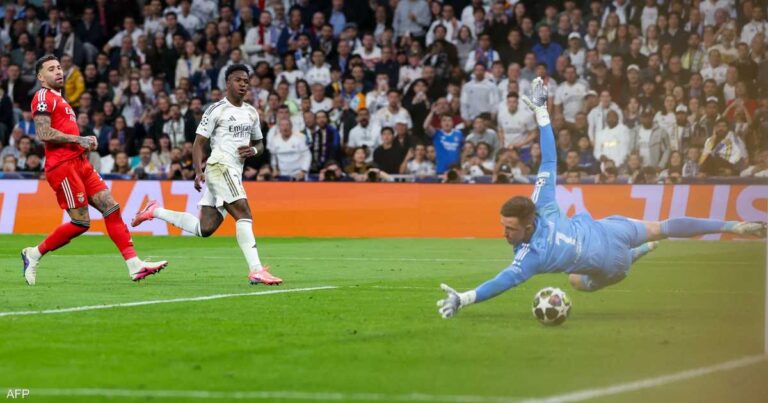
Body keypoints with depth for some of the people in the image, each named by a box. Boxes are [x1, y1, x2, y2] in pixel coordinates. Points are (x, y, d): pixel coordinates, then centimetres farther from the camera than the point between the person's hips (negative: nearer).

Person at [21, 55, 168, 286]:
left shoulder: (59, 100, 25)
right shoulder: (43, 97, -5)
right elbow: (44, 134, -18)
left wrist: (86, 142, 11)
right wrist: (78, 139, -14)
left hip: (79, 163, 9)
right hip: (62, 165, -9)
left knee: (111, 208, -1)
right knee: (81, 222, -11)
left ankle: (134, 265, -5)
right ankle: (34, 254, 5)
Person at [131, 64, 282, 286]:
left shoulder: (251, 113, 17)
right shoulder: (217, 110, -4)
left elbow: (259, 144, 27)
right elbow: (199, 143, -4)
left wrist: (253, 150, 2)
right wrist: (198, 171, -16)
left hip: (234, 173, 8)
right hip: (220, 166, -8)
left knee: (204, 228, 6)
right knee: (244, 215, -20)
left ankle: (155, 211, 23)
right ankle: (256, 271, -24)